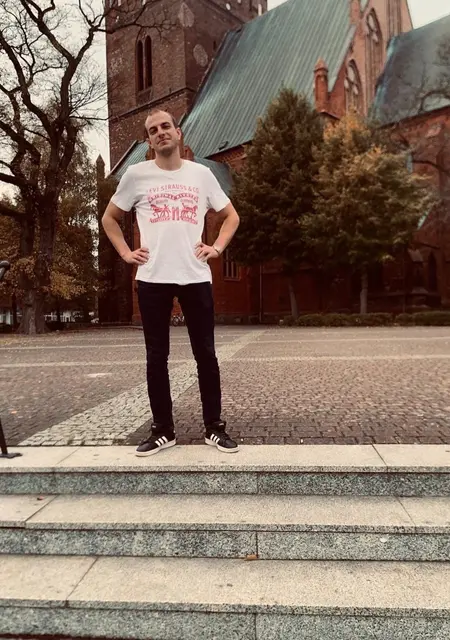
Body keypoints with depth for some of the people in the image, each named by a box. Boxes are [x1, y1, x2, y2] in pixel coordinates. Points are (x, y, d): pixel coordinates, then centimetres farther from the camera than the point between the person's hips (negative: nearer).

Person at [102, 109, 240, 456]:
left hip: (196, 277, 0)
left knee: (206, 354, 4)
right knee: (157, 357, 5)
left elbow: (231, 216, 17)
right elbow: (109, 218, 17)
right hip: (153, 279, 0)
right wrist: (126, 252, 3)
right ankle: (163, 430, 18)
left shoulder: (201, 174, 9)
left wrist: (217, 248, 2)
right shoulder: (137, 174, 7)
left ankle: (215, 428, 16)